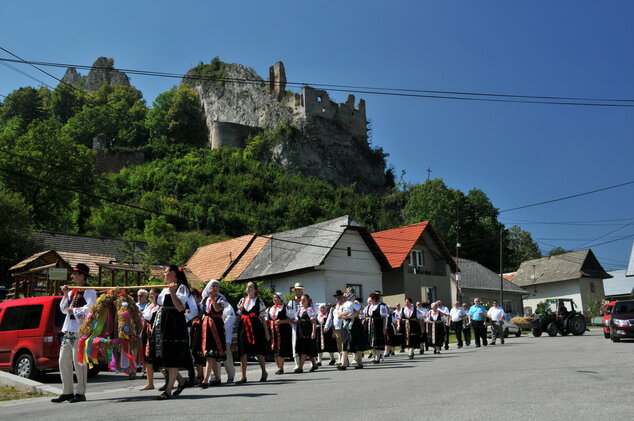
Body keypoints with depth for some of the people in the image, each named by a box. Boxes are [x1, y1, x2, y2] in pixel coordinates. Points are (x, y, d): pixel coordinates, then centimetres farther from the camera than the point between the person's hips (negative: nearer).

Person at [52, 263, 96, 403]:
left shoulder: (89, 291, -7)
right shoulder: (72, 291, 19)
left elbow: (90, 308, -20)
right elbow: (63, 309, 19)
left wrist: (74, 310, -12)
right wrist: (65, 295, 6)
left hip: (80, 330, -9)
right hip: (68, 330, 9)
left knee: (78, 362, -4)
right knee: (63, 361, 10)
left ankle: (80, 393, 5)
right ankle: (67, 392, 19)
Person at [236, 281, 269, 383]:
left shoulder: (259, 301, 4)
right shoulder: (242, 300, 14)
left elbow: (263, 317, 3)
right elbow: (239, 315, 17)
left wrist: (266, 332, 1)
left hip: (255, 327, -3)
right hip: (244, 328, 3)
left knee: (258, 351, 2)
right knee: (243, 352, -3)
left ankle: (264, 372, 23)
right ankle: (243, 376, 0)